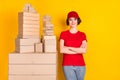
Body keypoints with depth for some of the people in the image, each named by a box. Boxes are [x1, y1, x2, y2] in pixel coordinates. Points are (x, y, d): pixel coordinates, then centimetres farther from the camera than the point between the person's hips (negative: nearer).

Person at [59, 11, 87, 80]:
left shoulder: (82, 35, 5)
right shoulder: (63, 34, 1)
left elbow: (84, 50, -9)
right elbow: (62, 50, -11)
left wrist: (69, 48, -9)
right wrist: (78, 50, -8)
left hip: (80, 65, 2)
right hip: (67, 65, -2)